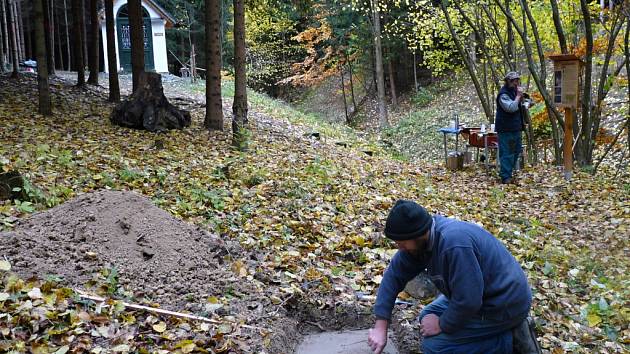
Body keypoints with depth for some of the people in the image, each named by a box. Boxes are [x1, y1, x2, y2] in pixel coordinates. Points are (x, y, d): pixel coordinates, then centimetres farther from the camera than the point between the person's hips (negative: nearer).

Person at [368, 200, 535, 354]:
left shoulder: (454, 244, -35)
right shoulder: (421, 237, -7)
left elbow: (468, 301, -31)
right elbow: (394, 275, -3)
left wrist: (442, 325, -13)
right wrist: (380, 326, -7)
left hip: (503, 307, -9)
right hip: (479, 294, 9)